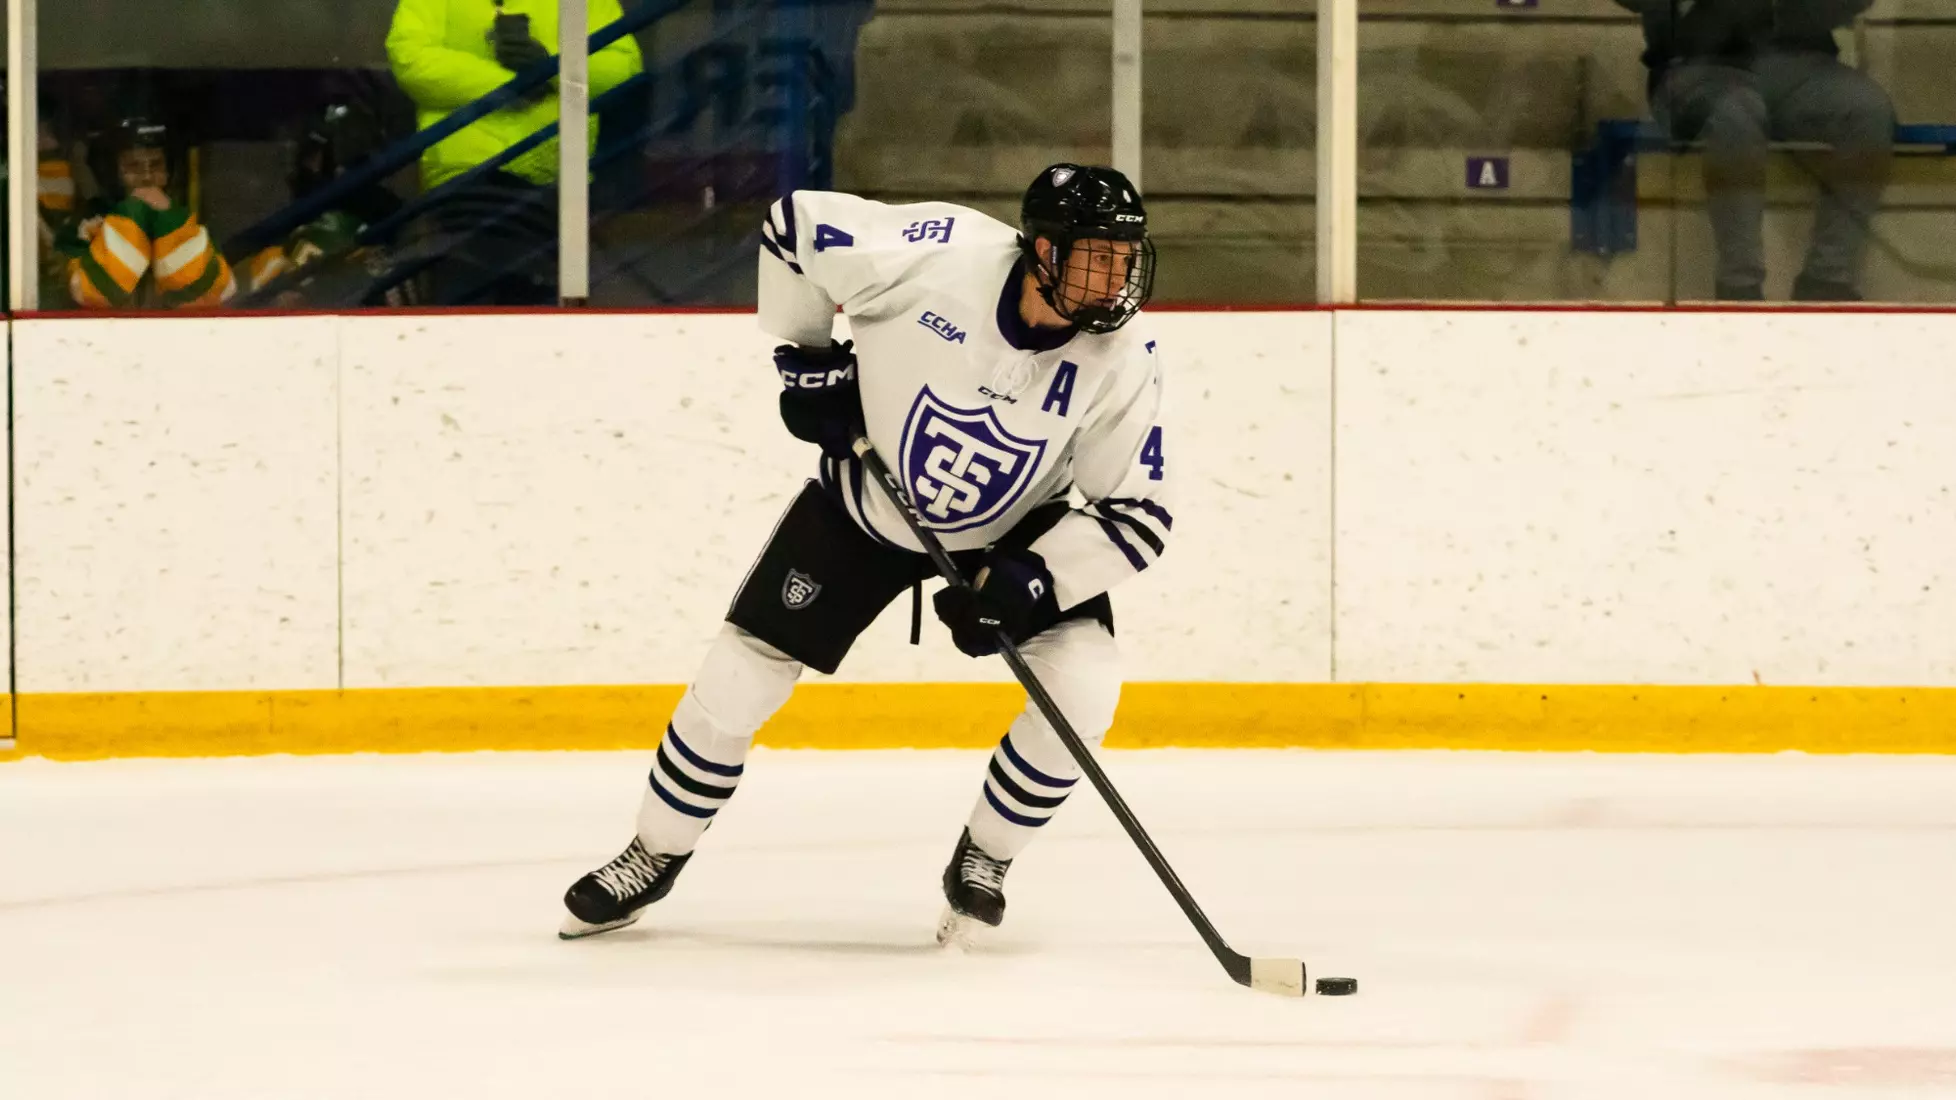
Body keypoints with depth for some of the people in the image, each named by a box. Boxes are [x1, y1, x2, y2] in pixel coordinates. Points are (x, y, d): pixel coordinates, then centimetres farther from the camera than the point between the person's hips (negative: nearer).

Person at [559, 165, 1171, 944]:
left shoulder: (1122, 362, -26)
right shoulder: (936, 254, -31)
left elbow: (1140, 515, -20)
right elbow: (795, 224, -15)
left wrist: (1028, 581, -32)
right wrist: (805, 358, -11)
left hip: (1014, 529, 1)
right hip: (866, 500, -1)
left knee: (1082, 686, -20)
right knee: (738, 675, -2)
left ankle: (982, 864, 3)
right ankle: (654, 858, 21)